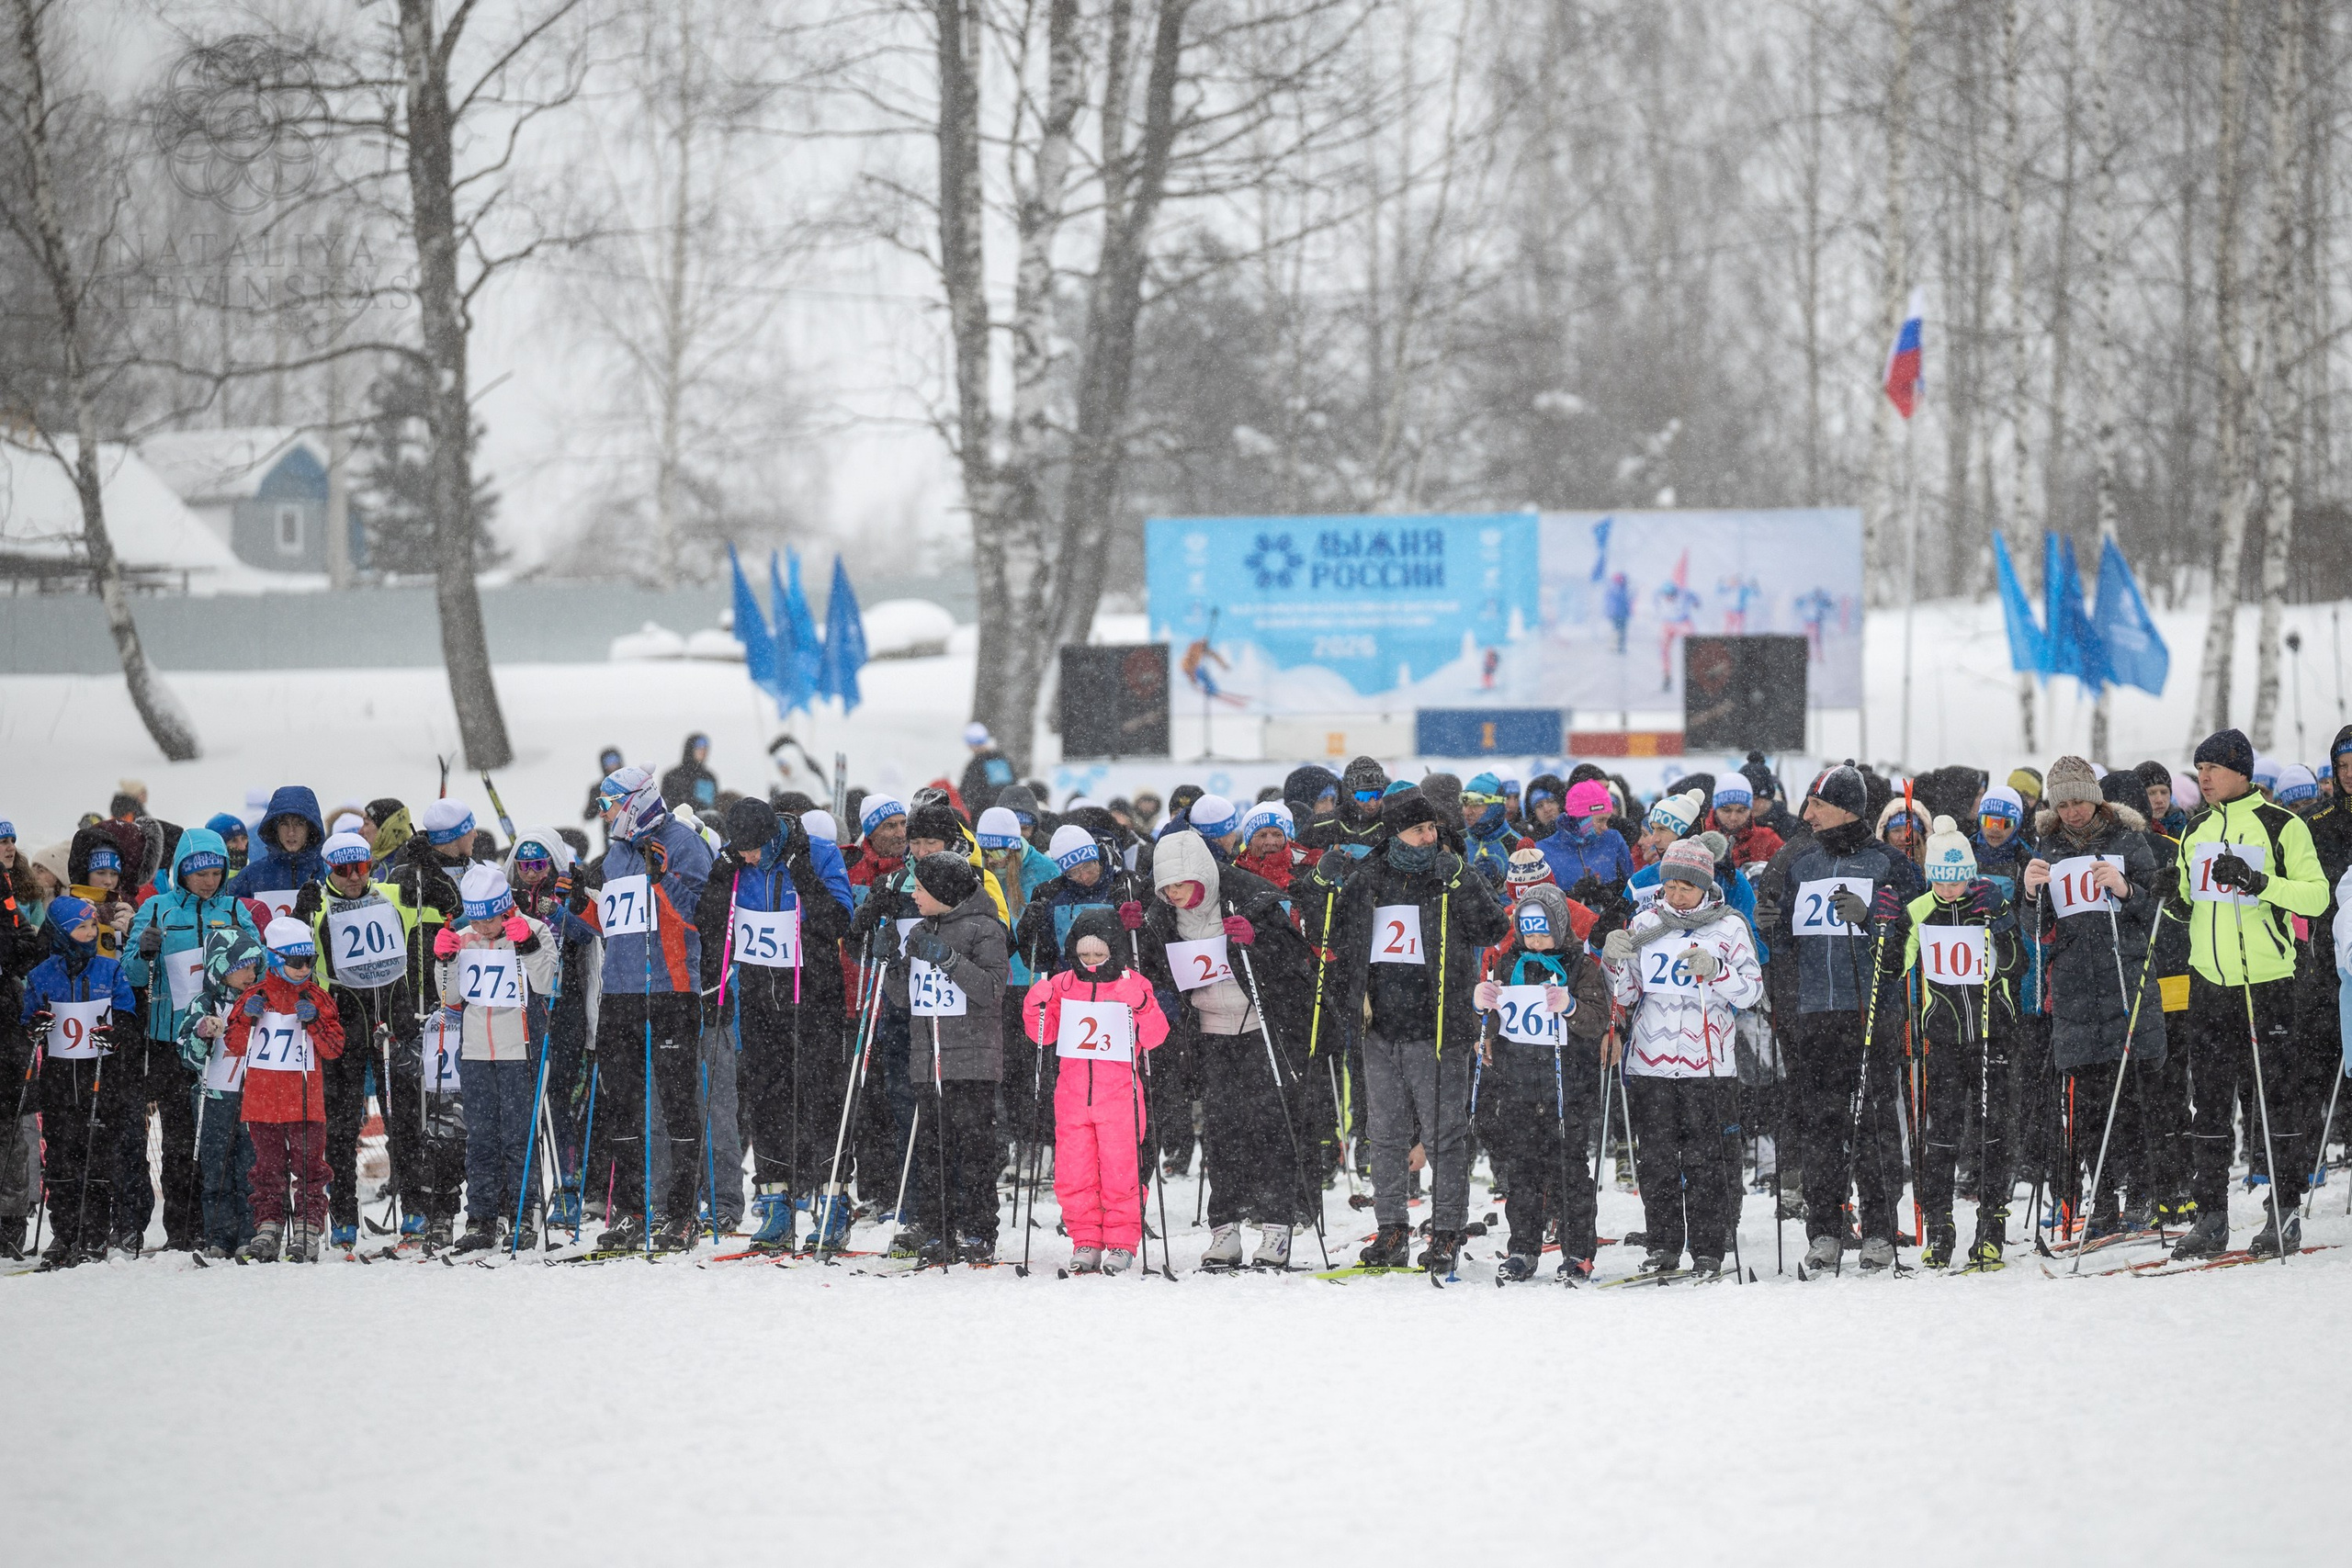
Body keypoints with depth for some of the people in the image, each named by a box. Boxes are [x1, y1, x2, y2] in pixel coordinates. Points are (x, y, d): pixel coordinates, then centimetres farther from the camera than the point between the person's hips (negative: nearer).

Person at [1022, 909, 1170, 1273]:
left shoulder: (1133, 985, 0)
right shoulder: (1063, 985, 8)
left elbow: (1154, 1037, -6)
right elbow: (1044, 1035, 14)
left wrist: (1142, 1005, -22)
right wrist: (1037, 1007, -5)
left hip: (1119, 1093, -3)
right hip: (1073, 1092, 3)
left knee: (1120, 1171, -3)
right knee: (1073, 1173, 2)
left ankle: (1122, 1243, 6)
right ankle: (1085, 1241, 12)